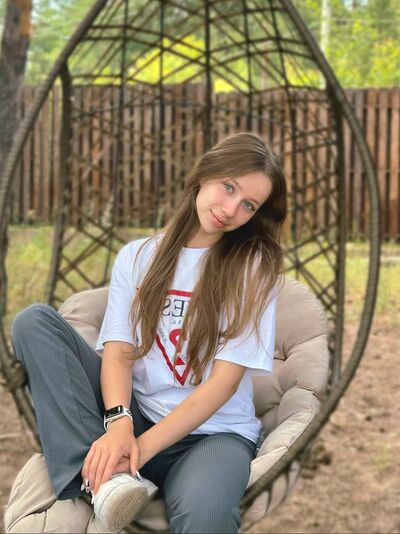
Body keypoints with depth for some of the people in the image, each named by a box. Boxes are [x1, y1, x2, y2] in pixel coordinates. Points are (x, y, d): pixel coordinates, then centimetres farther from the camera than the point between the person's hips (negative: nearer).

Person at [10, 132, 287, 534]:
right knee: (35, 322, -16)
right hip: (133, 419, 5)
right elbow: (118, 350, -3)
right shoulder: (137, 257, 9)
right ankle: (109, 476, -27)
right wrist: (119, 424, -24)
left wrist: (144, 447, -18)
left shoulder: (253, 267, -1)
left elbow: (225, 380, -9)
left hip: (212, 432, -5)